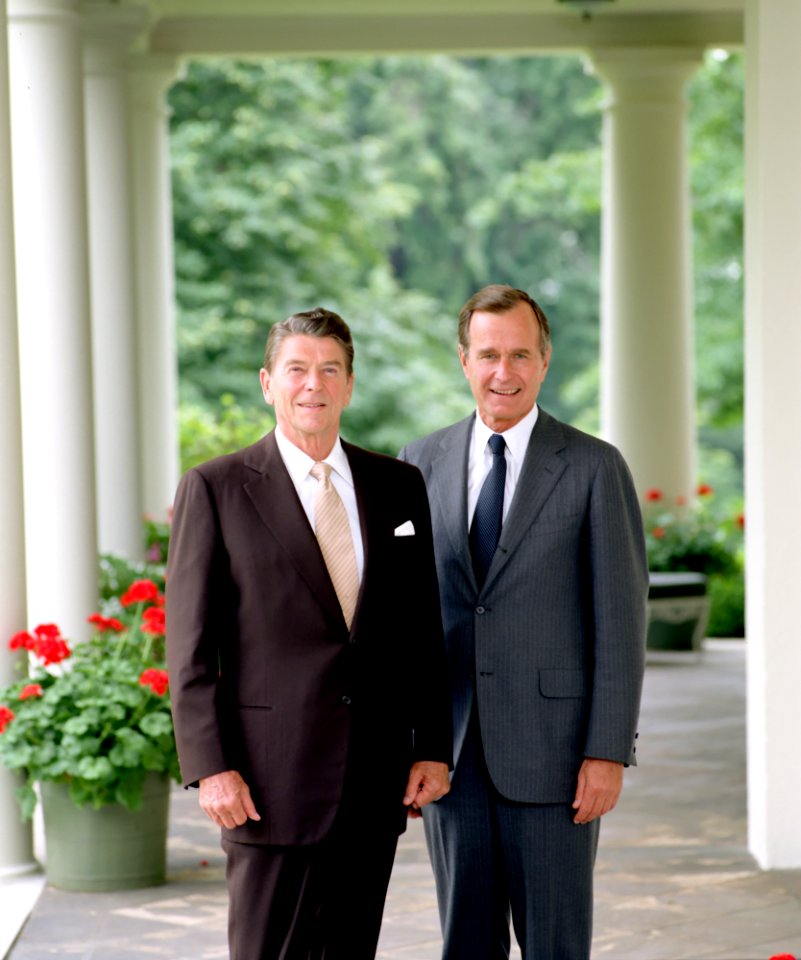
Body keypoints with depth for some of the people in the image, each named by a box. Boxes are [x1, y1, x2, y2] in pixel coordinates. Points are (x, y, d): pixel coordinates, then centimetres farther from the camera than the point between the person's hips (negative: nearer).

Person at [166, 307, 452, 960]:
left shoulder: (399, 486, 10)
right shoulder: (215, 489, -2)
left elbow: (424, 628, 12)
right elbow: (189, 644, -4)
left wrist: (433, 747, 6)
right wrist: (211, 767, -11)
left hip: (375, 781, 4)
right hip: (274, 778, -4)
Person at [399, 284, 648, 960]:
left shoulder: (595, 468, -2)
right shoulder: (422, 464, 8)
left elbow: (621, 617, -5)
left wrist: (609, 752, -10)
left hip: (552, 749, -3)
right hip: (450, 749, 3)